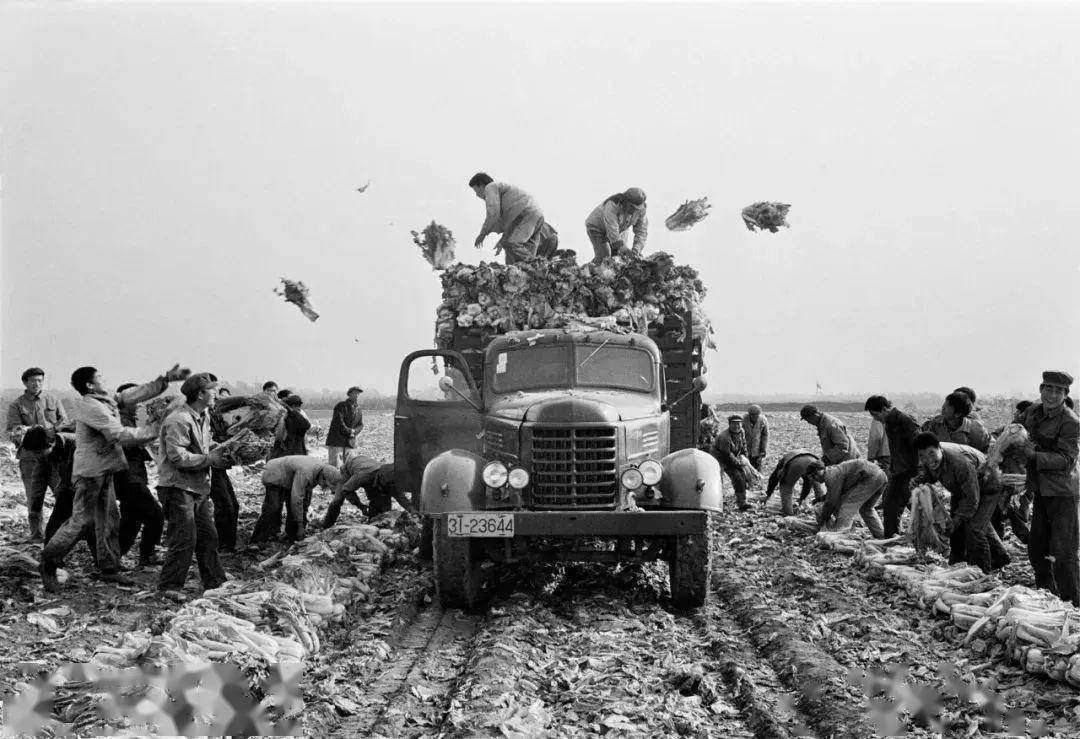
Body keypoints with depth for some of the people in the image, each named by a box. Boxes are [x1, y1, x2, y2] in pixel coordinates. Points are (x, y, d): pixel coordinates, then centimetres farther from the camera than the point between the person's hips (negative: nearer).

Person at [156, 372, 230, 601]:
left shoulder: (204, 417, 13)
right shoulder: (178, 421, -19)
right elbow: (177, 457, -24)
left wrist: (216, 455, 1)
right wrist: (209, 459, -19)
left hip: (198, 487, 9)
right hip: (178, 487, -9)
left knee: (208, 535, 13)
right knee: (185, 538, -11)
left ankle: (214, 582, 24)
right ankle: (169, 586, -2)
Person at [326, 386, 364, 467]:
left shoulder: (359, 411, 14)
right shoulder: (341, 406, -5)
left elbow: (360, 425, 9)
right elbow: (339, 422, -13)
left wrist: (353, 431, -10)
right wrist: (349, 432, -12)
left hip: (349, 442, 6)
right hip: (336, 441, -6)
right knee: (336, 466, -12)